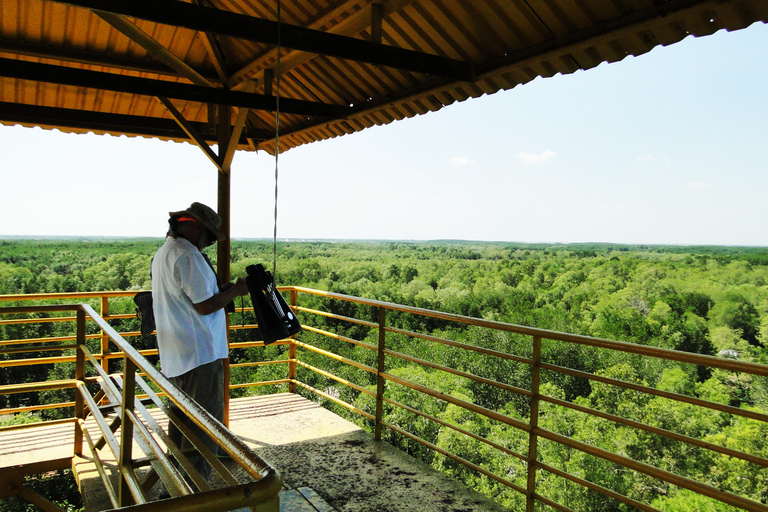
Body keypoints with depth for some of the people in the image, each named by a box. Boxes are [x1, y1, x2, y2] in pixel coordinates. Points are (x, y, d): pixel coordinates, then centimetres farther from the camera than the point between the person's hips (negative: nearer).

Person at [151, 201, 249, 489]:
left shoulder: (162, 254, 15)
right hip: (199, 354, -11)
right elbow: (205, 306, -19)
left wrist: (221, 290, 14)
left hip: (174, 356, 11)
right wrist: (236, 291, -5)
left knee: (180, 420, 21)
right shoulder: (187, 255, -17)